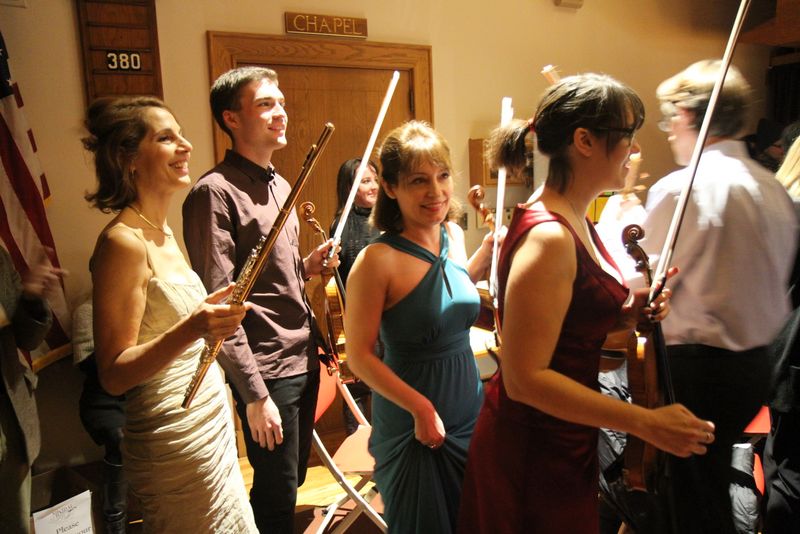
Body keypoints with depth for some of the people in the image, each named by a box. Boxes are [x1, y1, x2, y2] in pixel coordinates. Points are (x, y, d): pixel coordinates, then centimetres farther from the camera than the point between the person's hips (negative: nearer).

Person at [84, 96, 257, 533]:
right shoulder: (123, 242, -20)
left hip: (211, 426, 8)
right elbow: (113, 375, -21)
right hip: (172, 438, -8)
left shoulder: (162, 231, 7)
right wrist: (191, 330, -33)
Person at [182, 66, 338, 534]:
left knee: (293, 480, 21)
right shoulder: (215, 192, -14)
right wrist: (254, 393, -17)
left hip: (304, 357, 8)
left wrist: (308, 267, 0)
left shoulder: (280, 185, 12)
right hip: (267, 370, -8)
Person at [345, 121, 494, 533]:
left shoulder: (454, 236, -2)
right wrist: (421, 408, -18)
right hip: (411, 422, -6)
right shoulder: (377, 260, -22)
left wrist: (491, 245, 5)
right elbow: (359, 356, -18)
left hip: (470, 407, 6)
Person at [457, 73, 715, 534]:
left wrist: (625, 315, -2)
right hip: (535, 455, -9)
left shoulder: (576, 222, 3)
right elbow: (524, 377, -26)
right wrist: (645, 422, -23)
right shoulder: (547, 237, -26)